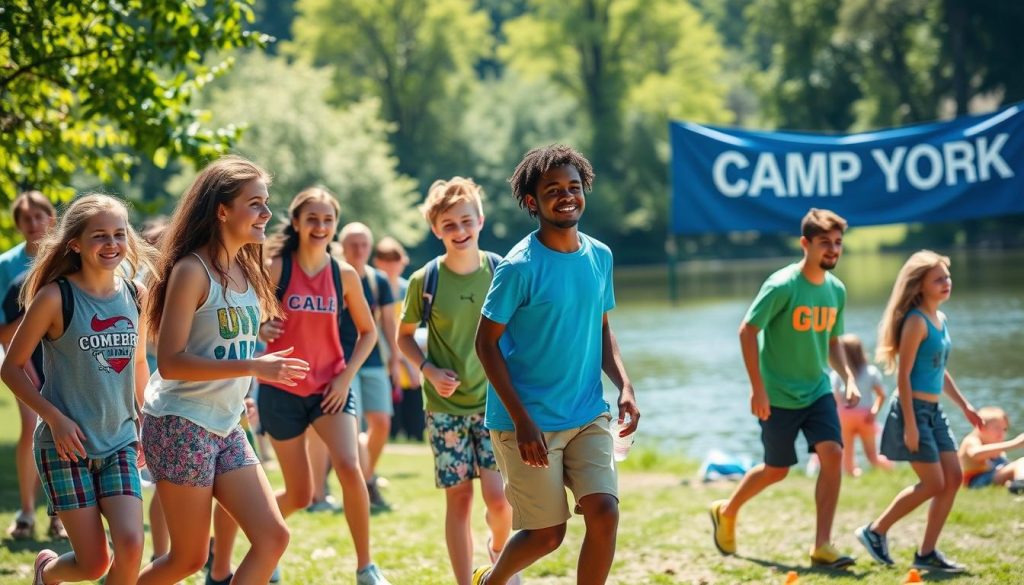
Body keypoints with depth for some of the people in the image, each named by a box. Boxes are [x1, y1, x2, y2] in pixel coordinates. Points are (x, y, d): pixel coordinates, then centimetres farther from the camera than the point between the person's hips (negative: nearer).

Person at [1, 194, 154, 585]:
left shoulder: (136, 298, 2)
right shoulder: (56, 297, -11)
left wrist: (145, 423, 13)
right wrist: (55, 417, -15)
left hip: (119, 443, 4)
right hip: (66, 446, -4)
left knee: (131, 544, -16)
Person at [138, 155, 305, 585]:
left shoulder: (246, 270, 9)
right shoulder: (192, 270, -15)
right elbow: (169, 362, -22)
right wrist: (253, 367, -26)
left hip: (226, 428, 8)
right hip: (181, 426, -8)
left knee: (273, 537, -3)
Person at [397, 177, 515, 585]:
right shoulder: (425, 280, -5)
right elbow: (404, 336, 8)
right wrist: (429, 370, -8)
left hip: (494, 401, 0)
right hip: (445, 406, 0)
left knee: (499, 496, -10)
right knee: (458, 497, 1)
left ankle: (499, 549, 23)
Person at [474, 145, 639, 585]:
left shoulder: (599, 256, 5)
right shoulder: (520, 266, -14)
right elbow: (486, 343, -12)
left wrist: (624, 387, 0)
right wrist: (522, 421, -17)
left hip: (588, 416, 5)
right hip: (528, 422, -5)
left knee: (604, 511, -12)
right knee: (547, 534, 0)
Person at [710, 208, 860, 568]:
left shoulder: (836, 291, 3)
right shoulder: (782, 286, -17)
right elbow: (747, 331, -16)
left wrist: (848, 378, 0)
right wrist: (758, 388, -19)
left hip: (817, 391, 5)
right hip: (778, 396, -5)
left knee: (832, 453, -14)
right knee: (776, 470, 7)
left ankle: (822, 546, -10)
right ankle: (726, 512, 36)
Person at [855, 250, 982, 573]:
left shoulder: (940, 319, 12)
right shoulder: (916, 321, -15)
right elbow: (903, 375, -18)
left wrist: (965, 406, 21)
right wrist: (910, 424, -21)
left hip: (934, 411, 9)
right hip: (914, 409, -9)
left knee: (953, 478, 4)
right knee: (934, 483, -8)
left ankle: (927, 553, 10)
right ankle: (875, 531, 8)